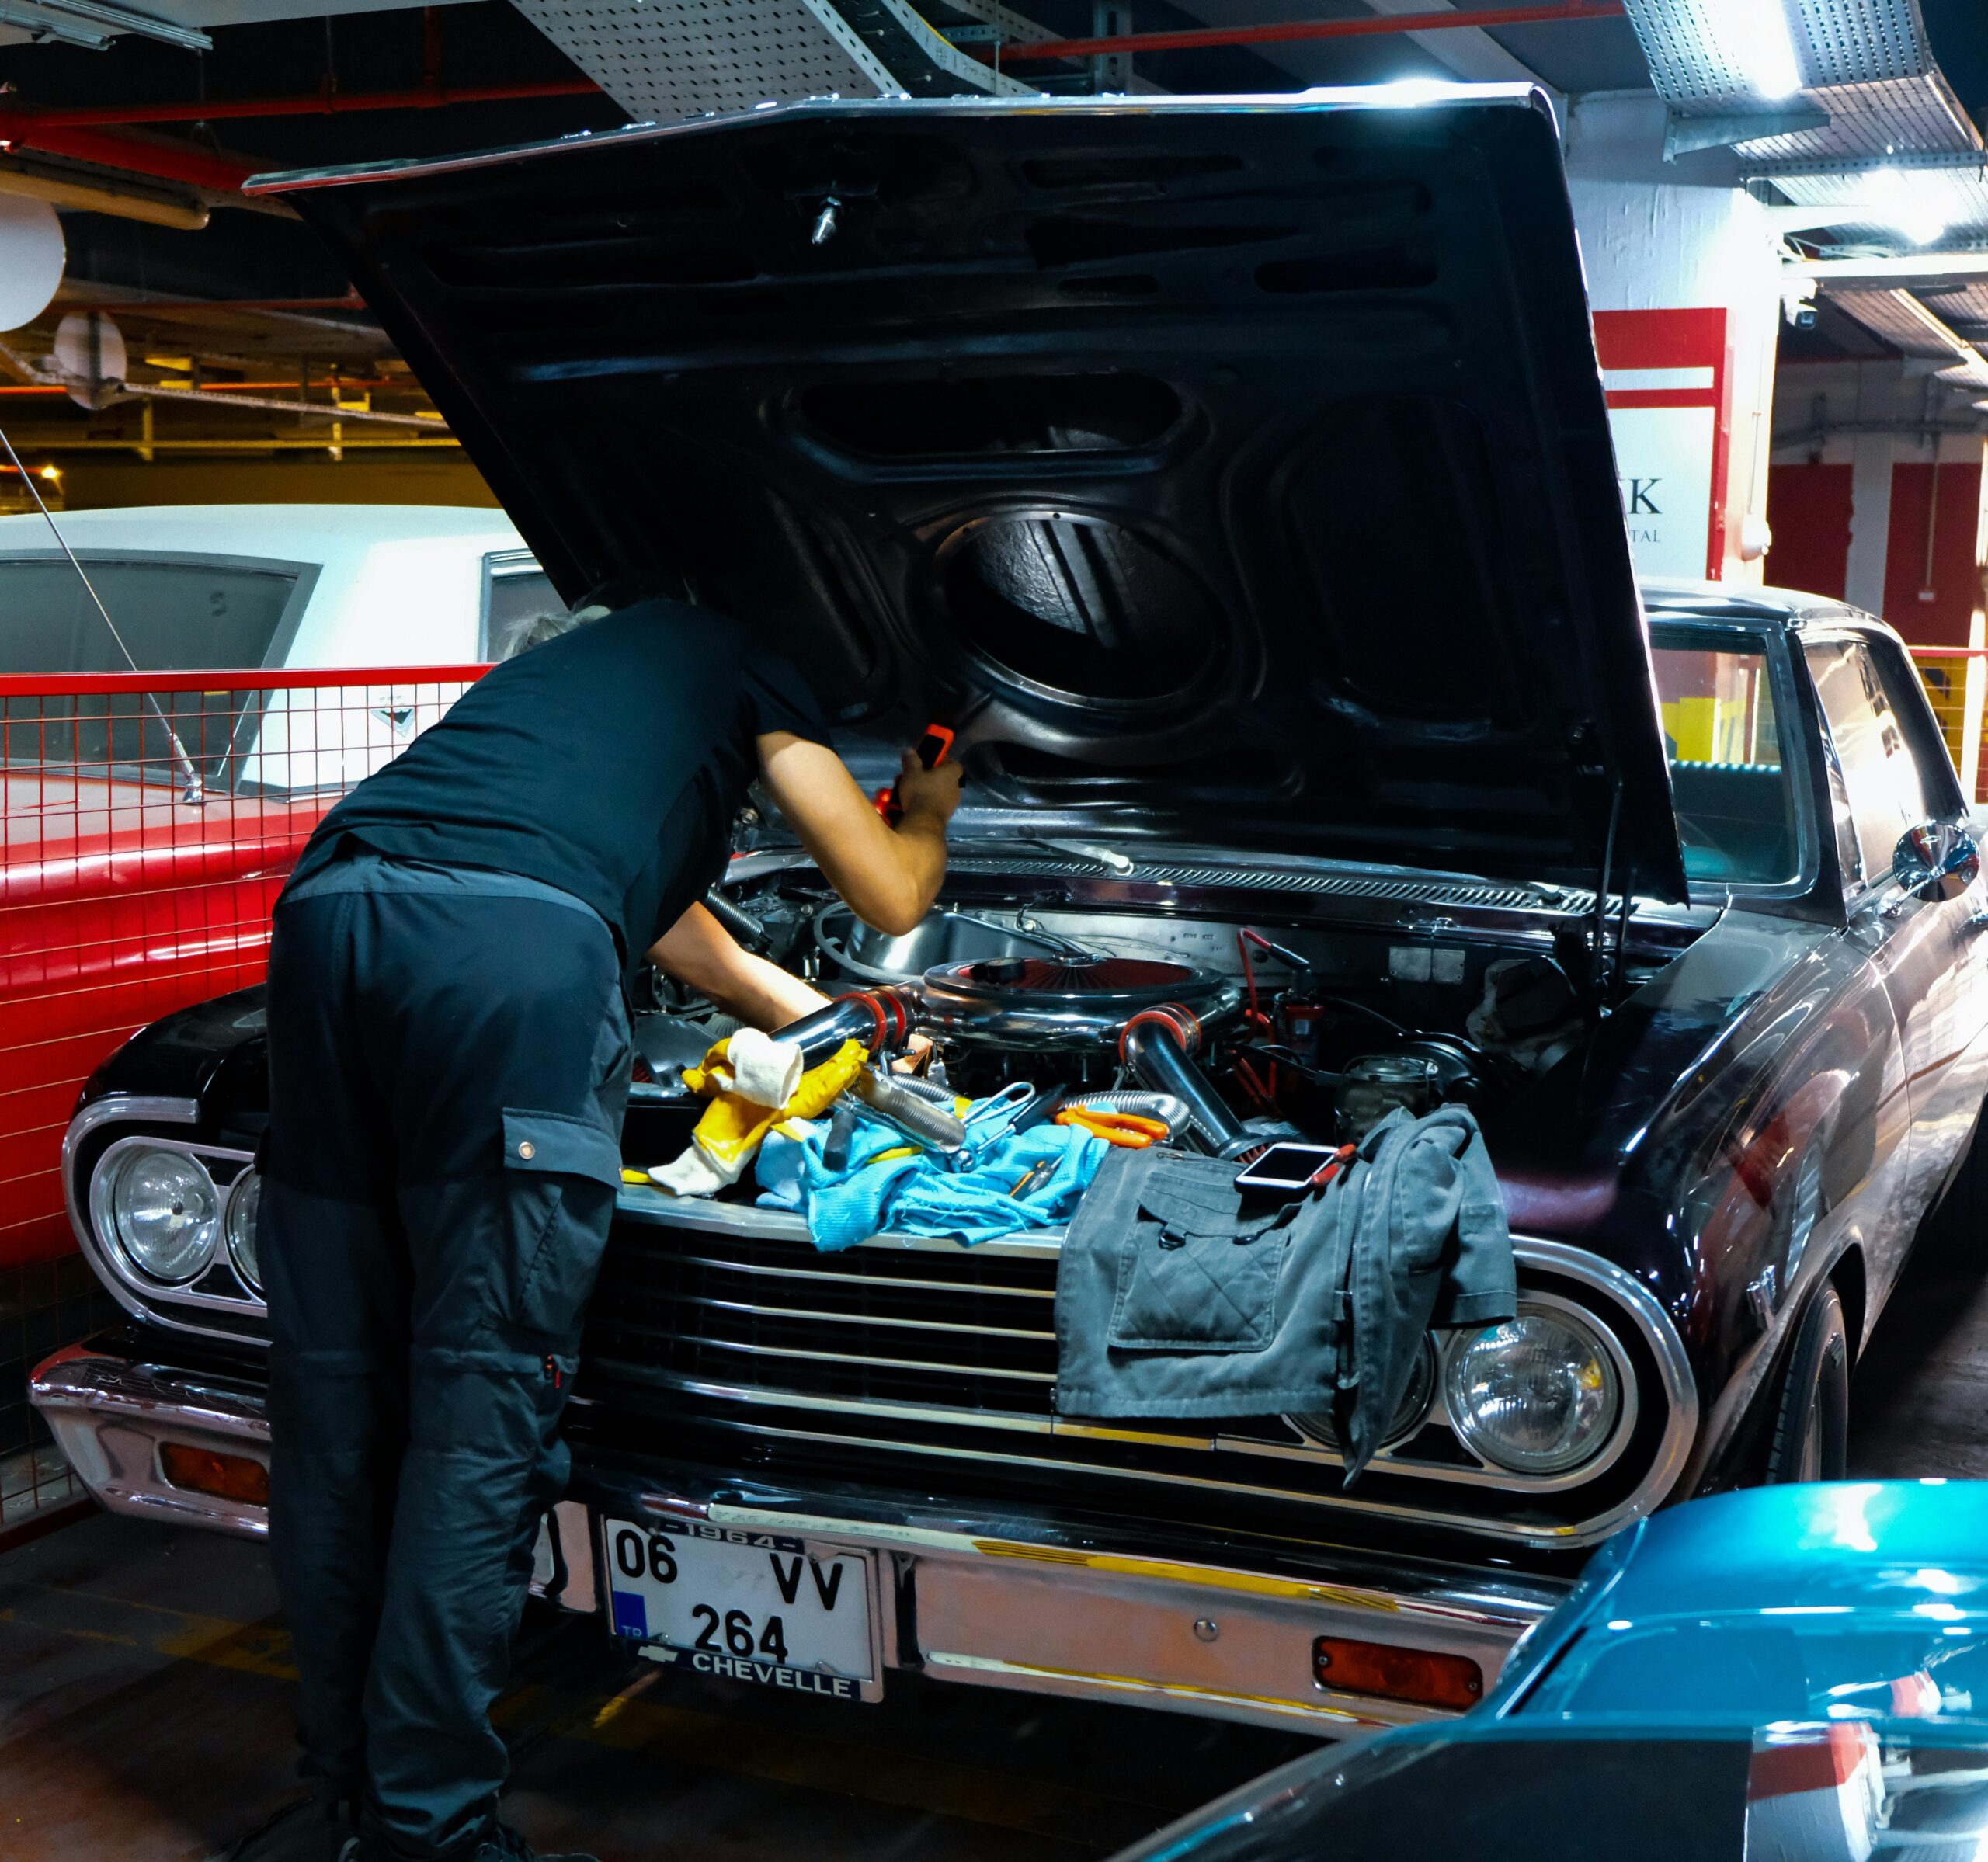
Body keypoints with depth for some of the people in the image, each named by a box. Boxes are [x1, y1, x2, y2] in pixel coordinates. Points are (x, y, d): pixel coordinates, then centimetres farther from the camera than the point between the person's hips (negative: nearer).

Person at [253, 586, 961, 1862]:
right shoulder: (751, 674, 23)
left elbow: (650, 900, 49)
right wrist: (931, 816, 47)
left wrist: (816, 1017, 57)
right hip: (513, 950, -7)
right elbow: (894, 899, 24)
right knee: (484, 1399, -1)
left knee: (336, 1384, 11)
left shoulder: (598, 655, 42)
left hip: (328, 908, 7)